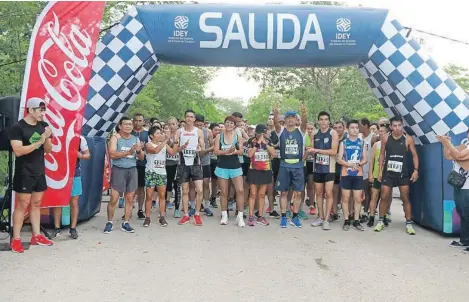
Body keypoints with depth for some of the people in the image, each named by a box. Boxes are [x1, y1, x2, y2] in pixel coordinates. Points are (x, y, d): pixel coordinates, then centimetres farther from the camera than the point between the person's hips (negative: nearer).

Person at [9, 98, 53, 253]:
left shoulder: (43, 125, 6)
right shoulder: (17, 127, -11)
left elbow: (48, 150, 7)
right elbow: (18, 151, -20)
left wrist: (47, 138, -12)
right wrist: (38, 142, -22)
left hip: (39, 172, 6)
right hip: (24, 174, -6)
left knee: (36, 204, 12)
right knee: (22, 205, -2)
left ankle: (36, 236, 20)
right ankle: (15, 239, 7)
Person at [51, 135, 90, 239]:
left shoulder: (80, 139, -3)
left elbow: (87, 155, 7)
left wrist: (80, 155, -14)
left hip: (74, 173, 0)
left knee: (74, 202, 5)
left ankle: (73, 228, 15)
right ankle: (57, 228, 18)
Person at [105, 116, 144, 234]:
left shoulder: (136, 139, 10)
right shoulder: (115, 138, -2)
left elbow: (141, 158, 10)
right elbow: (112, 154, -16)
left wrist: (139, 151, -12)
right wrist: (129, 152, -22)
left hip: (132, 170, 4)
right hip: (118, 170, -4)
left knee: (130, 198, 5)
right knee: (114, 199, -2)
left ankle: (126, 223, 15)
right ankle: (109, 223, 14)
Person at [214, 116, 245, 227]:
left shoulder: (238, 136, 3)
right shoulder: (219, 136, 2)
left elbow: (241, 152, -2)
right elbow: (216, 151, -6)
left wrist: (234, 151, -24)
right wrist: (226, 151, -22)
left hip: (235, 167, 0)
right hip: (222, 167, 0)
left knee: (240, 190, -9)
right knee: (223, 192, 6)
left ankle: (240, 216, 0)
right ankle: (224, 215, 18)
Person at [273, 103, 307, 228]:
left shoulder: (300, 131, 3)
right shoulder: (281, 130, 3)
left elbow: (304, 123, -18)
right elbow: (276, 123, -18)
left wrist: (304, 114, -41)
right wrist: (275, 114, -40)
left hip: (298, 166, 1)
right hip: (284, 165, 0)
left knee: (298, 193, 4)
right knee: (283, 192, 5)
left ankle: (295, 217, 17)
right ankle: (283, 217, 14)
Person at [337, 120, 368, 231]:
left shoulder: (361, 143, 9)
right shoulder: (343, 142, 4)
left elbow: (365, 159, 6)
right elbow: (339, 159, -2)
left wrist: (358, 164, -15)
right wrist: (350, 164, -18)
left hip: (358, 174, 2)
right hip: (346, 174, -1)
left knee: (358, 198, 3)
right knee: (345, 198, 2)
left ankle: (356, 221, 13)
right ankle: (346, 221, 10)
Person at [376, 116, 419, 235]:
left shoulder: (408, 139, -5)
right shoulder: (386, 138, -1)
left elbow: (414, 155, -1)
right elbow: (382, 154, 6)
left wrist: (416, 170, -12)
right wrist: (380, 171, 2)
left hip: (403, 173, -1)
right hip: (388, 172, 1)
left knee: (405, 198, 2)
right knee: (384, 197, 2)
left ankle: (409, 223, 10)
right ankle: (381, 221, 13)